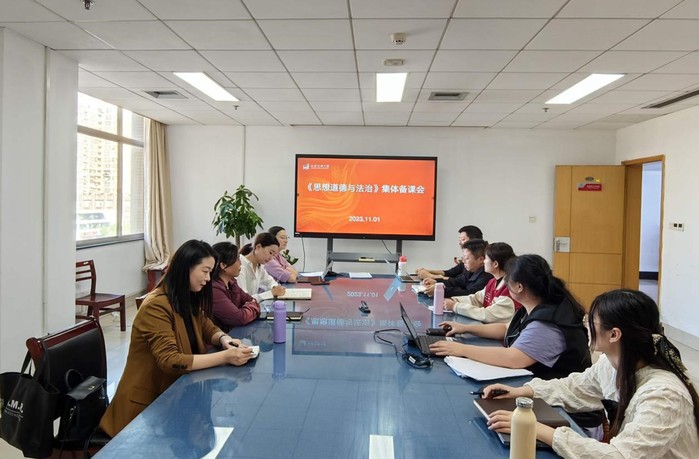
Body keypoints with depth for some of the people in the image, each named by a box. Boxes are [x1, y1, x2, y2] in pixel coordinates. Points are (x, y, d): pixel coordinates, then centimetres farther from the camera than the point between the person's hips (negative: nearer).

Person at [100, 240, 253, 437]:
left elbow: (206, 326, 11)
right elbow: (170, 361, -29)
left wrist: (224, 339, -11)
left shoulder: (188, 299, 4)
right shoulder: (156, 306, -23)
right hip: (147, 403, -7)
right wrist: (225, 357, -32)